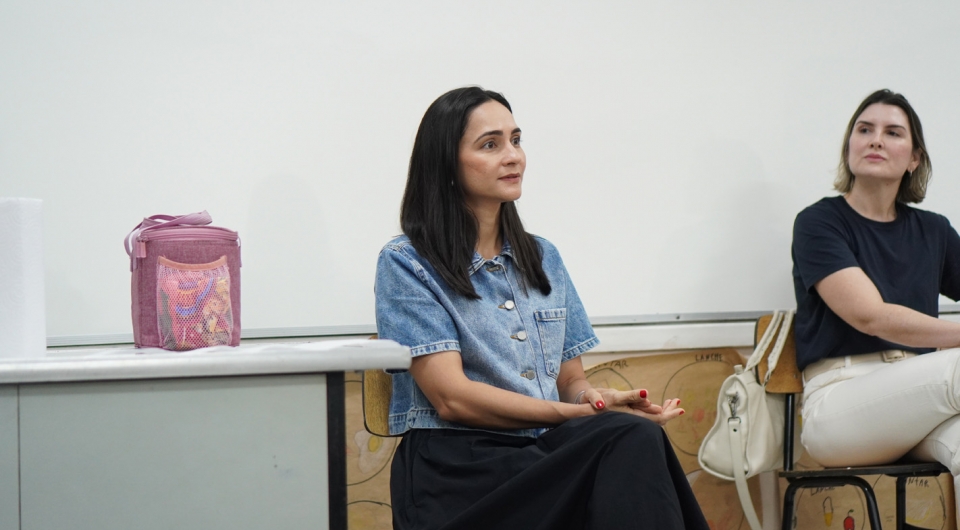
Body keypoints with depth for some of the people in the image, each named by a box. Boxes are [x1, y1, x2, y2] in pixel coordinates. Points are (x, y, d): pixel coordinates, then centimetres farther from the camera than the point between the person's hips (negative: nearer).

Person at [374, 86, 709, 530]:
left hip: (549, 455, 6)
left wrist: (591, 396, -8)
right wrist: (583, 414, -16)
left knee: (637, 438, -30)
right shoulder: (406, 264, 0)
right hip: (459, 469, -6)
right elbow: (452, 398, -10)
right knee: (632, 439, -32)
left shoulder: (542, 257, 19)